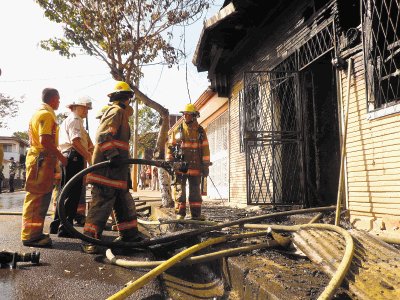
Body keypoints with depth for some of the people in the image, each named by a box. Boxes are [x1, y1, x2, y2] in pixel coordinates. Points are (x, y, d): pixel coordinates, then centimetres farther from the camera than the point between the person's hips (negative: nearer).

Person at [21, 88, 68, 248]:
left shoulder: (39, 113, 21)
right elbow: (45, 140, -23)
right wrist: (61, 157, -15)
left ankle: (33, 232, 22)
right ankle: (31, 235, -3)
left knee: (36, 197, 14)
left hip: (37, 158, 11)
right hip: (43, 159, -11)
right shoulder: (47, 114, -12)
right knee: (37, 197, -7)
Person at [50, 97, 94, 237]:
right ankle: (65, 228, -7)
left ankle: (56, 225, 21)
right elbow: (75, 141, -19)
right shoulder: (74, 120, -6)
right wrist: (89, 157, -19)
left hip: (66, 157, 11)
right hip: (74, 157, -11)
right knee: (73, 194, -9)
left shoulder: (67, 121, 27)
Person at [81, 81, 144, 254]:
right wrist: (113, 155, -30)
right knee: (103, 202, -9)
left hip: (115, 169, 11)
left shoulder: (120, 112, 25)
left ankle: (128, 234, 26)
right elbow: (102, 135, -20)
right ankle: (89, 240, -2)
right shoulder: (117, 111, -7)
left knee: (124, 202, 16)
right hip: (107, 168, -11)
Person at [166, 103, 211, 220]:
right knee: (180, 190, 2)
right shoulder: (177, 130, 7)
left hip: (195, 167, 0)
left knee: (195, 191, 6)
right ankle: (180, 213, 9)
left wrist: (205, 165, -1)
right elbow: (171, 147, 8)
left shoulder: (200, 131, 6)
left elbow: (205, 149, 4)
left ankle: (196, 214, 13)